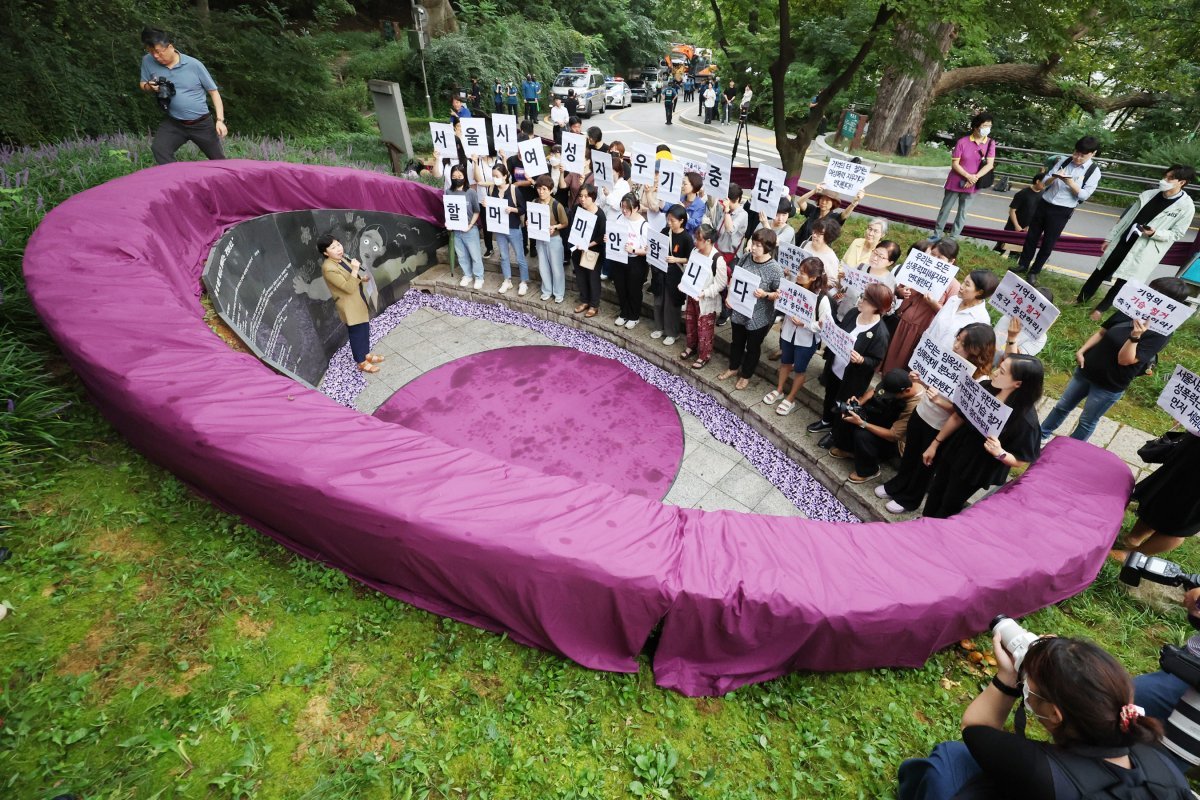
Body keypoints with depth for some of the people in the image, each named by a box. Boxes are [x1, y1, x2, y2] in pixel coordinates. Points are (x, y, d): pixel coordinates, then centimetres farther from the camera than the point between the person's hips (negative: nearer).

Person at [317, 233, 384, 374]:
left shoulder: (341, 259, 3)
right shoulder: (329, 268, -26)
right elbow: (348, 288, -28)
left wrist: (362, 278, 0)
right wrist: (355, 270, -35)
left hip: (359, 300, 9)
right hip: (350, 306, -9)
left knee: (365, 329, 21)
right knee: (357, 333, 5)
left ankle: (366, 354, 39)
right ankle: (361, 362, 21)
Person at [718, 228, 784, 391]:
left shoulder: (775, 269, -22)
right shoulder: (745, 258, -8)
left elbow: (780, 294, -14)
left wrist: (765, 294, -32)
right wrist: (729, 296, -5)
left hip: (759, 316, -5)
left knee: (753, 347, 16)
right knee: (736, 341, 24)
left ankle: (746, 375, 38)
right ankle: (733, 368, 48)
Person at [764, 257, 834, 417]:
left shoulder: (822, 298, -26)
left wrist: (804, 324, -28)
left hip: (806, 340, -5)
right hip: (788, 332, 5)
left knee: (800, 369, 15)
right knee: (785, 362, 24)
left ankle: (790, 399, 33)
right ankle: (779, 390, 45)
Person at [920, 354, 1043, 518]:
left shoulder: (1025, 419, -29)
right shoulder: (986, 388, -15)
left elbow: (1021, 461, -17)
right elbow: (957, 418, -2)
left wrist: (999, 453, -38)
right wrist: (935, 443, 4)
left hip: (976, 470, -5)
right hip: (953, 451, 5)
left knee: (949, 506, 16)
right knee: (935, 492, 24)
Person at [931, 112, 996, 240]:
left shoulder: (990, 143, -4)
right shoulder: (962, 142, -11)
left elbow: (990, 164, -9)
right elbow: (954, 164, -11)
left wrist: (975, 178, -21)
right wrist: (968, 176, -20)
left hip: (971, 186, 2)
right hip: (955, 182, -2)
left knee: (963, 212, 7)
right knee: (945, 209, 8)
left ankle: (954, 237, 14)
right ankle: (937, 234, 19)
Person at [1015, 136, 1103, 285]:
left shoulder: (1093, 171, -5)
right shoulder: (1064, 161, 2)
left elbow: (1084, 195, -11)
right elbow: (1045, 182, 4)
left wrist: (1070, 182, -23)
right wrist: (1054, 177, -18)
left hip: (1061, 211, -3)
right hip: (1044, 204, 3)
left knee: (1048, 243, 5)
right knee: (1031, 236, 11)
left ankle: (1034, 271, 16)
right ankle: (1023, 265, 25)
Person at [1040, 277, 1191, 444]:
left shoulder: (1162, 333, -19)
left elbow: (1124, 359, -25)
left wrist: (1135, 336, -38)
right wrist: (1082, 351, -6)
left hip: (1110, 385, -5)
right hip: (1087, 369, 5)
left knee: (1087, 422, 12)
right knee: (1062, 406, 18)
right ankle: (1041, 435, 34)